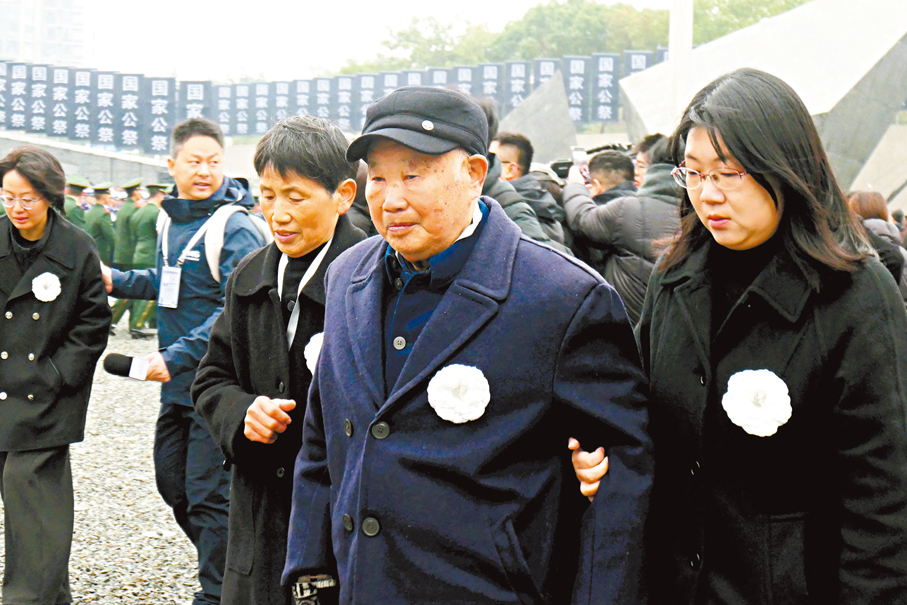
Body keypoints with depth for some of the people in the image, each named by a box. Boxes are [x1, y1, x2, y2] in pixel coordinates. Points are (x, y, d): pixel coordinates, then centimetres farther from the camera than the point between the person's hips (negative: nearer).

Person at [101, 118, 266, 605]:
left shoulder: (235, 229, -15)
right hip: (177, 383, 8)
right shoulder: (171, 220, 9)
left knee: (208, 493, -2)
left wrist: (178, 356, -27)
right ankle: (229, 564, 35)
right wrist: (118, 281, 15)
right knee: (171, 482, 17)